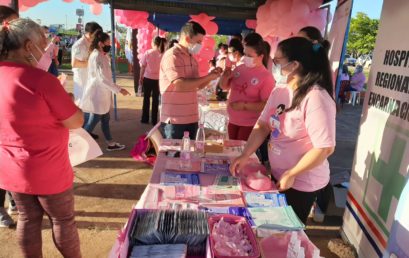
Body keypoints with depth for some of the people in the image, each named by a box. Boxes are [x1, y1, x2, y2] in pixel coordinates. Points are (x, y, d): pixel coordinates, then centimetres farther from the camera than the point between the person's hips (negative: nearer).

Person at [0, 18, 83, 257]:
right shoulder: (40, 79, -24)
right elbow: (76, 121, -19)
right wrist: (61, 97, -4)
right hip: (47, 171, -6)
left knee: (28, 219, 22)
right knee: (63, 219, 14)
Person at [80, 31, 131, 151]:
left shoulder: (101, 56, 11)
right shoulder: (97, 57, -19)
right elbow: (102, 78, -25)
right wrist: (119, 90, -24)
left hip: (102, 92, 10)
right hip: (97, 93, -10)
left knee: (105, 118, 14)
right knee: (94, 120, -1)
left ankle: (111, 144, 24)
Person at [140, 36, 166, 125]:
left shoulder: (147, 53, -6)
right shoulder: (163, 54, -7)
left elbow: (143, 67, -2)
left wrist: (141, 78, 10)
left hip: (147, 78, 0)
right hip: (158, 79, 0)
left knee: (146, 98, 14)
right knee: (155, 99, 9)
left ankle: (145, 119, 20)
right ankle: (154, 120, 14)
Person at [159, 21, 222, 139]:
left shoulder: (191, 58, 14)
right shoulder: (172, 56, -12)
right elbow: (180, 85, -24)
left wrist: (211, 76, 1)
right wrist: (207, 77, -16)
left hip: (192, 119, 8)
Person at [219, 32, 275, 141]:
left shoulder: (266, 77, -15)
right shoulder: (239, 68, 3)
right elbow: (224, 87, 13)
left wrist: (245, 106, -24)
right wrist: (225, 77, -8)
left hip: (250, 125, -6)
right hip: (232, 121, 6)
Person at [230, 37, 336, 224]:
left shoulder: (316, 98, -26)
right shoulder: (280, 90, -2)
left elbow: (325, 148, -27)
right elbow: (263, 125, -1)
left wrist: (291, 174, -19)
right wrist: (245, 155, -11)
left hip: (302, 183, -7)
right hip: (277, 174, 7)